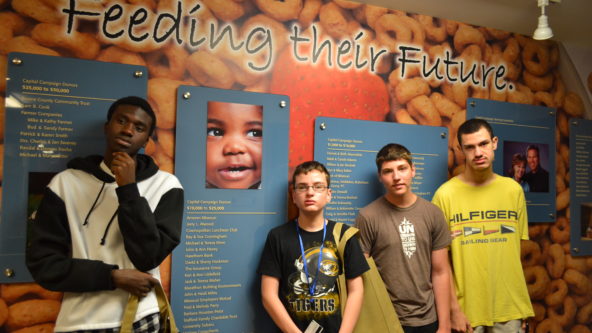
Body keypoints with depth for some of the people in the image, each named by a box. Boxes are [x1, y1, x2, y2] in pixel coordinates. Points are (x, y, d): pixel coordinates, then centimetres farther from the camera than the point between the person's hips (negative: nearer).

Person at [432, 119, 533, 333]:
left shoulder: (514, 189, 1)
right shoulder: (445, 194, -11)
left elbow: (516, 247, 7)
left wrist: (519, 304, 5)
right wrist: (453, 308, -9)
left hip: (509, 306, 3)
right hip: (466, 307, -3)